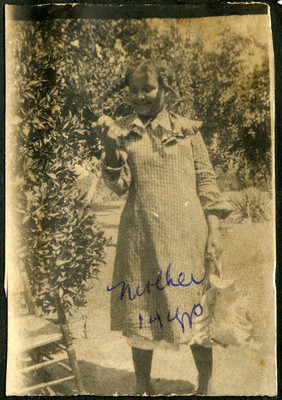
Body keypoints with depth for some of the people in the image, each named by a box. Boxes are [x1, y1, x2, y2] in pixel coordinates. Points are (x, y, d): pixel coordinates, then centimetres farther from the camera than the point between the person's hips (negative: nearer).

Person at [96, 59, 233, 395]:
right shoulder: (122, 131, 6)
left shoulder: (187, 129, 6)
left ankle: (205, 386, 31)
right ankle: (143, 387, 32)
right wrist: (111, 148, -16)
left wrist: (214, 228, -1)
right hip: (142, 235, 1)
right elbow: (119, 186, -1)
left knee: (198, 312, 8)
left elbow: (205, 178, 5)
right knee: (141, 311, 9)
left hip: (188, 232, 0)